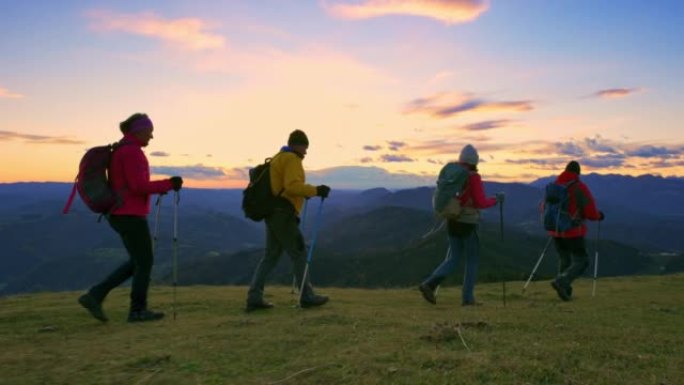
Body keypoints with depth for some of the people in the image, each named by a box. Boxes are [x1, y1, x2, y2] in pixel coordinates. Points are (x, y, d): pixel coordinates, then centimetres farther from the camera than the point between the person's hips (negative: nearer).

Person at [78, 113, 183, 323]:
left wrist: (158, 187, 18)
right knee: (145, 262, 2)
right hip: (131, 215, -10)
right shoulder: (131, 151, -15)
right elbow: (139, 187, -21)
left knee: (136, 262, 15)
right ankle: (138, 310, 12)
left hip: (121, 214, 10)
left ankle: (95, 296, 12)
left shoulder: (120, 151, 17)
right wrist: (168, 184, -12)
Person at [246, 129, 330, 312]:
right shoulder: (292, 159, -9)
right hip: (283, 214, -10)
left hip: (274, 213, 10)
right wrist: (315, 190, -18)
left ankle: (254, 298, 8)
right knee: (299, 254, -1)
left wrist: (307, 191, 22)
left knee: (270, 256, 11)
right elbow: (293, 186, -22)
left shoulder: (278, 158, 21)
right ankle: (307, 297, 7)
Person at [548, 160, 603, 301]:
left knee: (564, 260, 20)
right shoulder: (580, 187, -12)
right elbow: (591, 213, -14)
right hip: (573, 232, -6)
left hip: (556, 231, 6)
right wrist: (599, 215, 9)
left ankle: (565, 290, 18)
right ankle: (561, 282, -17)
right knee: (581, 261, 4)